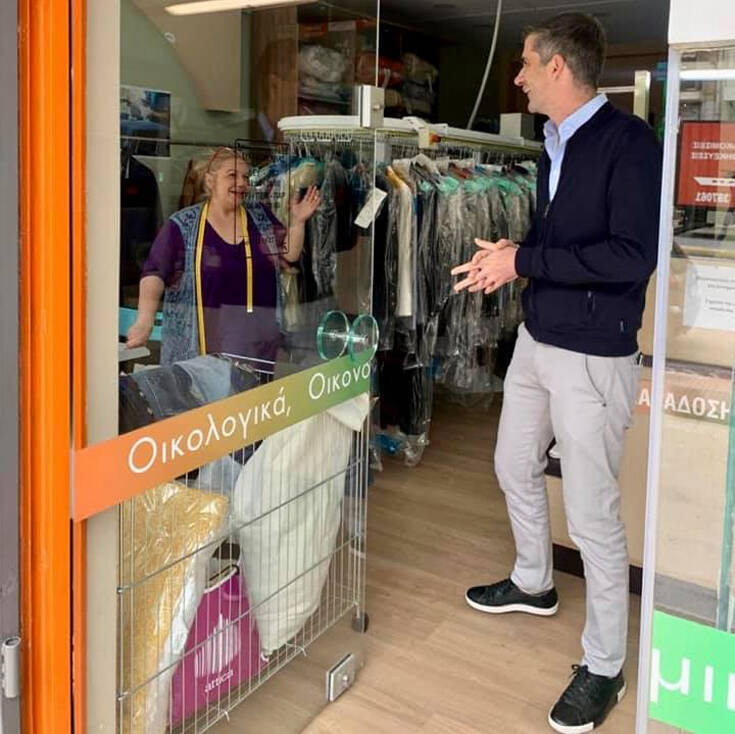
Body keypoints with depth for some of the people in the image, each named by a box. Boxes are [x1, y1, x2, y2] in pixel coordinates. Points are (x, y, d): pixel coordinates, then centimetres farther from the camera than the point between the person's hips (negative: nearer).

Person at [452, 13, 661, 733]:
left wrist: (524, 261, -21)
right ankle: (533, 583, 47)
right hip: (535, 340, 9)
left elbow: (633, 257, -25)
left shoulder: (629, 142, -17)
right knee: (515, 467, 22)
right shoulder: (553, 146, 9)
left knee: (592, 512, -1)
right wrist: (507, 257, -2)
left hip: (593, 356, -9)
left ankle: (604, 665, 17)